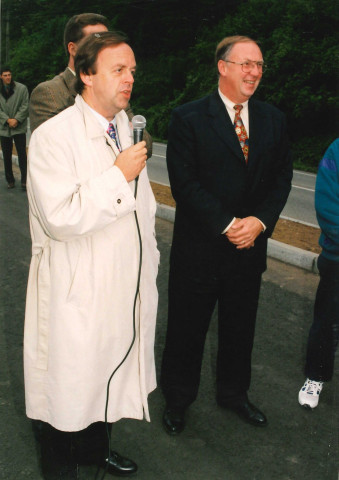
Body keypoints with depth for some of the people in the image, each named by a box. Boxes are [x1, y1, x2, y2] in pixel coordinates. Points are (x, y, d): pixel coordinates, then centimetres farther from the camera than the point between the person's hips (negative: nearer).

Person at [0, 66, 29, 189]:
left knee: (22, 154, -4)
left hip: (19, 127, -3)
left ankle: (24, 181, 2)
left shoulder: (22, 88, -3)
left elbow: (25, 106, -4)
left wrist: (16, 119, -12)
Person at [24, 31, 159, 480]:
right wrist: (117, 177, -23)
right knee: (69, 388, 10)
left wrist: (150, 257, 19)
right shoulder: (53, 136, -17)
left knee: (108, 377, 23)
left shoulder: (127, 128, 9)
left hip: (127, 287, 7)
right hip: (76, 295, -7)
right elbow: (59, 217, -27)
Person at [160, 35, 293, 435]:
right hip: (199, 248, -4)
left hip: (250, 246, 5)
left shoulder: (272, 119, 5)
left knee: (240, 327, 20)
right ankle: (177, 399, 33)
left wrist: (260, 220, -12)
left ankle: (233, 393, 43)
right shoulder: (188, 118, -9)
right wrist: (227, 224, -19)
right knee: (187, 328, 11)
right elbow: (184, 183, -15)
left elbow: (282, 177, 4)